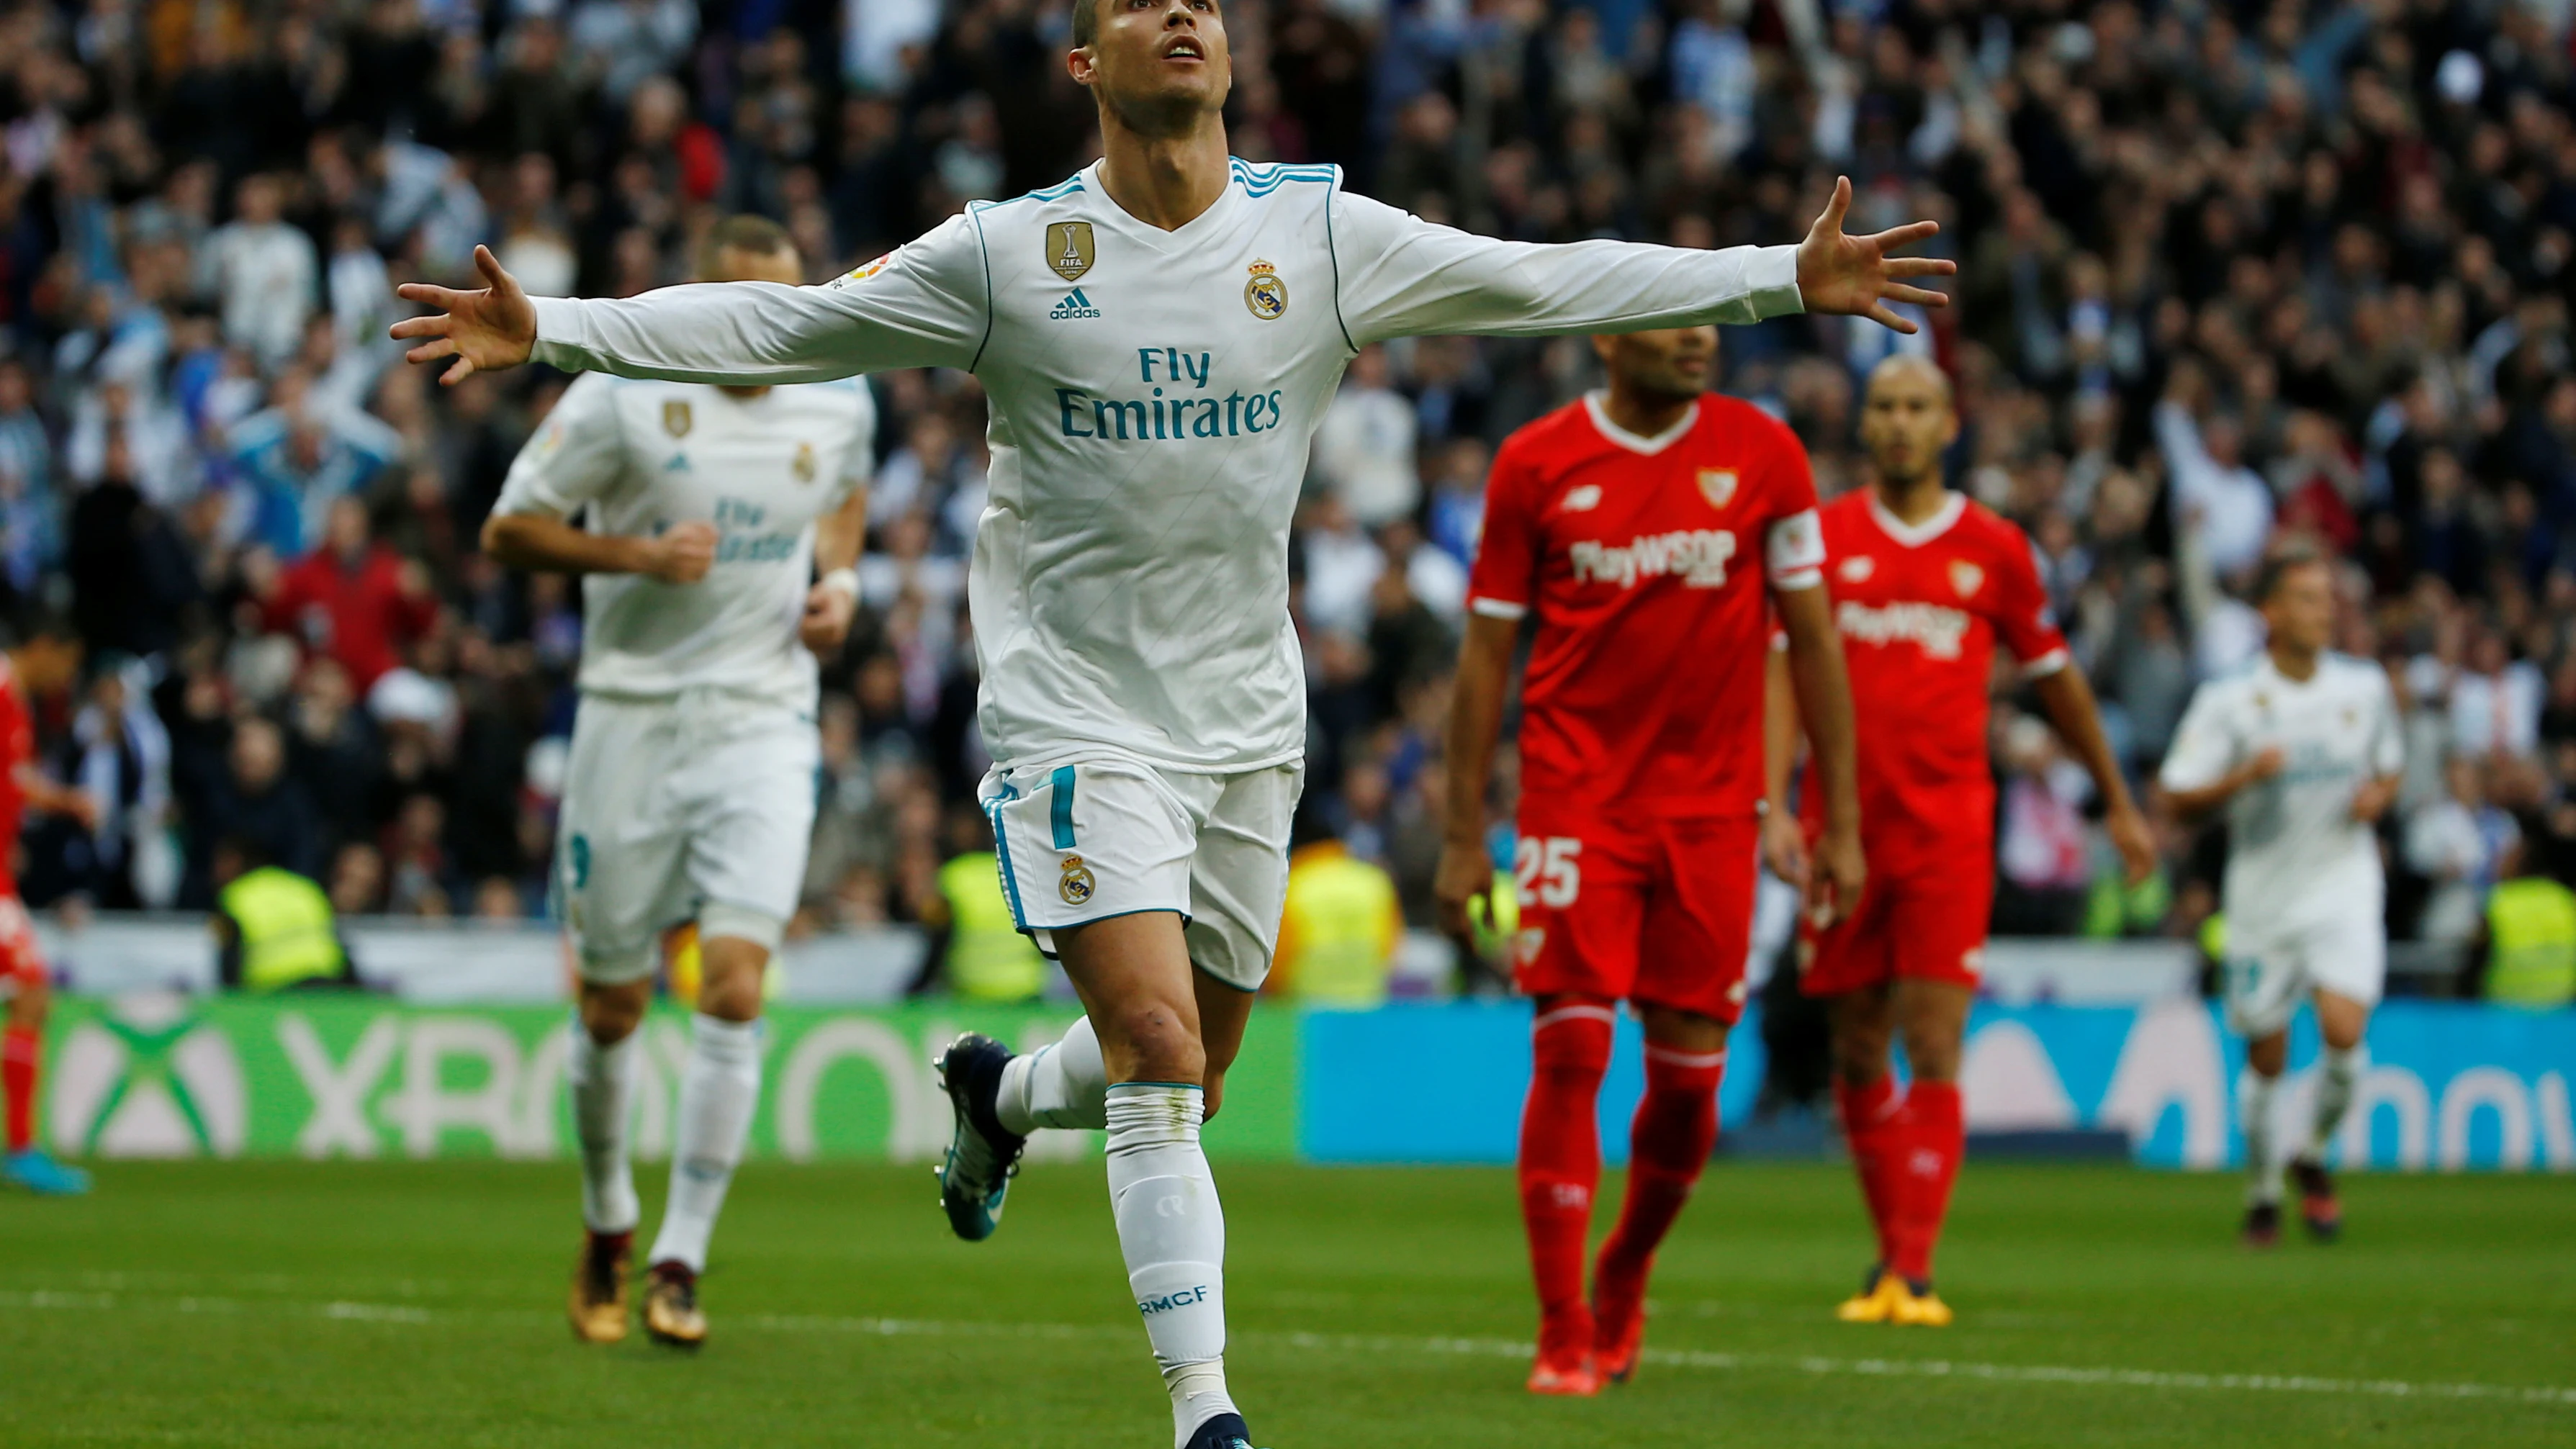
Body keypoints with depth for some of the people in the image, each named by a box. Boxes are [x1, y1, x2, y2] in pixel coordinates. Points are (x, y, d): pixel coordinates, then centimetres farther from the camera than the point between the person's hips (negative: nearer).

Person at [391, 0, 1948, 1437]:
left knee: (1185, 1082, 13)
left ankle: (1001, 1092, 46)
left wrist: (1789, 275, 1)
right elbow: (784, 324, -3)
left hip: (1248, 722, 4)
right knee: (1158, 1051, -18)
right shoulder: (1011, 251, -7)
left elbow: (1544, 282, 3)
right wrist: (548, 328, -10)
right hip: (1077, 712, -4)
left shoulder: (1320, 233, -1)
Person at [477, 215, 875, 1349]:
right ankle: (607, 1223, 33)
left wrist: (839, 582, 4)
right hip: (635, 713, -1)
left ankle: (681, 1262, -9)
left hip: (764, 721, 1)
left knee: (734, 988, -15)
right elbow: (508, 529, -4)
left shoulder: (840, 400, 1)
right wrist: (640, 553, -18)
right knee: (613, 1007, 7)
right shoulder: (625, 395, -10)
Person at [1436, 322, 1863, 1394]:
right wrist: (1463, 835, 3)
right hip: (1575, 795, -2)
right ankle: (1563, 1334, -4)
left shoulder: (1763, 454, 3)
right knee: (1569, 1052, -10)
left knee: (1688, 1073, 3)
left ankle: (1623, 1283, 29)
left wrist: (1842, 822, 4)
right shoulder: (1535, 463, 0)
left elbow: (1811, 637, 7)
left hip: (1712, 805, 2)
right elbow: (1486, 652, 5)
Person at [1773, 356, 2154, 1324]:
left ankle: (1914, 1272, -11)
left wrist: (2118, 802, 23)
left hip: (1948, 827, -1)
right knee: (1857, 1053, 7)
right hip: (1843, 826, 1)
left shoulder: (1993, 549, 6)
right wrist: (1773, 801, -12)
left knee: (1933, 1051, -9)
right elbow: (1786, 672, 0)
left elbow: (2055, 678, 16)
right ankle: (1890, 1253, 22)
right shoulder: (1823, 539, 5)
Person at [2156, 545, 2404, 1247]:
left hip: (2343, 881, 1)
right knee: (2266, 1058, 5)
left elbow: (2390, 767, 18)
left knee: (2343, 1030, -18)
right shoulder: (2228, 700, -8)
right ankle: (2262, 1193, 27)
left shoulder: (2365, 687, 1)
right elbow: (2178, 797, -8)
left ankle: (2314, 1157, 8)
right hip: (2263, 893, -1)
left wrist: (2377, 796, -5)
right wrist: (2245, 776, -25)